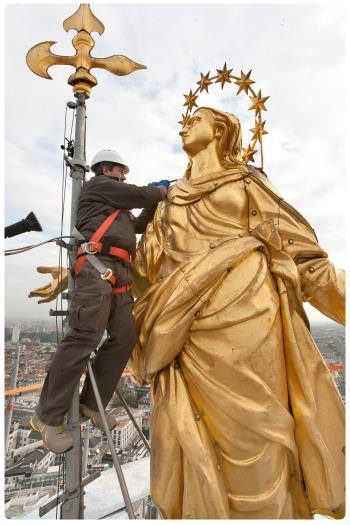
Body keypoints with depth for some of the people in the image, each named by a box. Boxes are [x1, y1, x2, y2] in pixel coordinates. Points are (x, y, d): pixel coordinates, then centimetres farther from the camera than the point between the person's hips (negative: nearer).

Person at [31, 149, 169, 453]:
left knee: (124, 338, 0)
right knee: (85, 337, -17)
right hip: (97, 267, -9)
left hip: (120, 276, 10)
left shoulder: (118, 207, 35)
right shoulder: (98, 184, 9)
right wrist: (162, 191, 21)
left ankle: (92, 403, 11)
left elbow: (139, 225, 37)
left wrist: (156, 200, 30)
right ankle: (48, 416, -7)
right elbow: (139, 195, 2)